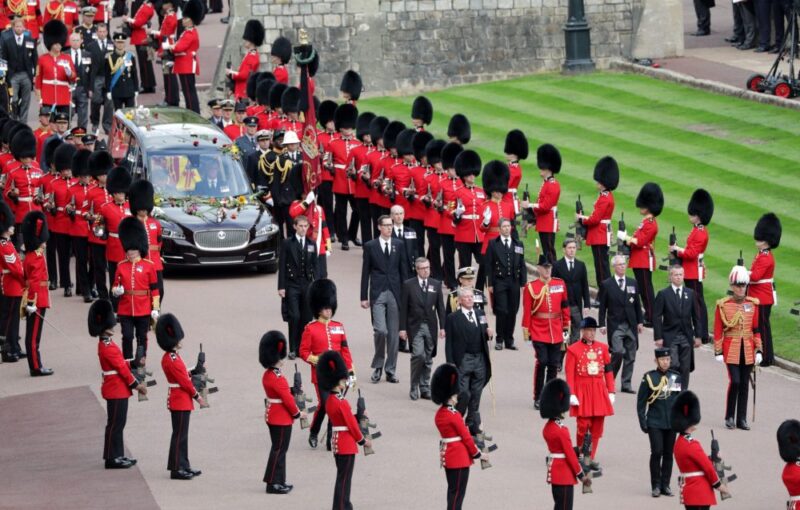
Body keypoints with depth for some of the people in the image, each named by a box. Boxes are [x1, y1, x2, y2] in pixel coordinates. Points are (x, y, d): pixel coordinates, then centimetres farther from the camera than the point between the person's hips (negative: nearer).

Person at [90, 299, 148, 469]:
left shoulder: (106, 344, 12)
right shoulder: (108, 347, -20)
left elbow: (120, 363, 18)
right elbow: (121, 368, -20)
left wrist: (135, 363, 8)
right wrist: (136, 384, -16)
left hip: (118, 391, 10)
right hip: (116, 391, -10)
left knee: (118, 423, 14)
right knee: (115, 424, -4)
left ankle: (118, 455, 20)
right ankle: (112, 458, 0)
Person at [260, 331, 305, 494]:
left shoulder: (267, 375, 8)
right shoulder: (277, 378, -23)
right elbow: (287, 399, -20)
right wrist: (297, 413, -7)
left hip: (273, 416, 10)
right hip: (282, 419, -10)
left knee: (279, 448, 16)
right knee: (279, 449, -4)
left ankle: (278, 481, 22)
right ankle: (273, 483, -2)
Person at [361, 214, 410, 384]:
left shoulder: (399, 245, 9)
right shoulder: (370, 246, 2)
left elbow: (403, 270, 11)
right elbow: (365, 273, 4)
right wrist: (364, 297, 1)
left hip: (394, 293, 3)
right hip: (378, 294, -3)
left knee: (393, 333, 4)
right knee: (380, 330, -15)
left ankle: (390, 370, 13)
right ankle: (378, 366, 4)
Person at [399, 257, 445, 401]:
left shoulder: (436, 284, 9)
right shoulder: (408, 285, 0)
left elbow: (440, 307, 10)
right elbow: (403, 308, -1)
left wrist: (442, 327, 3)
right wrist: (403, 328, -6)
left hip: (431, 327, 3)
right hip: (415, 327, -3)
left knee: (428, 359, 6)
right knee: (418, 355, -16)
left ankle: (425, 389, 13)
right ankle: (414, 387, -3)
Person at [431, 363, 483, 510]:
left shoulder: (439, 414, 5)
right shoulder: (454, 416, -21)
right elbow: (466, 437, -15)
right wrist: (477, 454, -3)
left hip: (446, 456, 8)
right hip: (460, 457, -8)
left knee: (452, 489, 17)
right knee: (457, 491, -3)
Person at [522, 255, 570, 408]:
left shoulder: (560, 284, 7)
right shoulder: (531, 287, -3)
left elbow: (565, 307, 12)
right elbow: (527, 311, -3)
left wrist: (566, 328, 11)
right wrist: (526, 331, -5)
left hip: (556, 332, 3)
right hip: (539, 332, -3)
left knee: (554, 364, 6)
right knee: (541, 362, -11)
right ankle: (538, 398, -3)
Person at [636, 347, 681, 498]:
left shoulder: (676, 377, 7)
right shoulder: (649, 378, -3)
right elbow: (641, 402, 0)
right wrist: (643, 422, -4)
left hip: (672, 423, 3)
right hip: (655, 423, -3)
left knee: (668, 454, 6)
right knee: (657, 452, -10)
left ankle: (665, 485, 15)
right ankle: (656, 486, 0)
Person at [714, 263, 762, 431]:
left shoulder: (753, 304, 5)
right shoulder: (723, 305, -4)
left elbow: (756, 329, 8)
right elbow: (717, 330, -2)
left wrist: (758, 351, 3)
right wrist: (718, 352, -5)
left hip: (748, 350, 3)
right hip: (731, 350, -3)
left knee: (744, 384, 5)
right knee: (735, 381, -12)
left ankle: (741, 419, 12)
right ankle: (729, 417, 4)